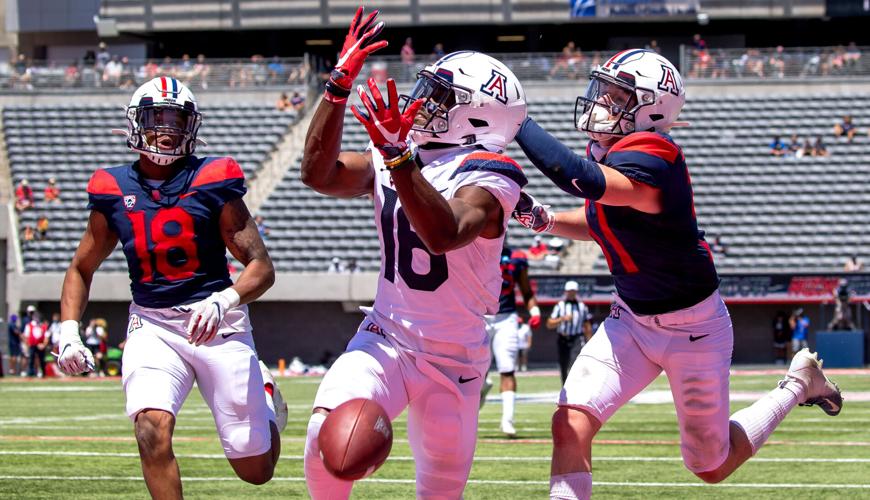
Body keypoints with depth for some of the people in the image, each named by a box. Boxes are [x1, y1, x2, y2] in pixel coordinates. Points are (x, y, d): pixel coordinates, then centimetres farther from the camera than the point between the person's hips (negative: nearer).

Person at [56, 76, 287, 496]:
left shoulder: (211, 183, -6)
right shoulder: (114, 191, 4)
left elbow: (261, 267, -9)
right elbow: (81, 269, 17)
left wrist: (223, 302, -28)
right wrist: (68, 332, 2)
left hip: (217, 324, -1)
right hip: (152, 327, 2)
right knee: (153, 426, -28)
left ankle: (263, 398, 39)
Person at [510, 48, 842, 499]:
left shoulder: (650, 163, -31)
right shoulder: (607, 151, -3)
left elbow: (579, 177, -50)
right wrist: (542, 219, -2)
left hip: (693, 329, -7)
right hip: (631, 320, 7)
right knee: (571, 425, -14)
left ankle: (798, 384, 35)